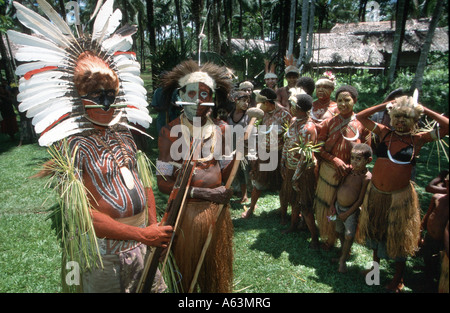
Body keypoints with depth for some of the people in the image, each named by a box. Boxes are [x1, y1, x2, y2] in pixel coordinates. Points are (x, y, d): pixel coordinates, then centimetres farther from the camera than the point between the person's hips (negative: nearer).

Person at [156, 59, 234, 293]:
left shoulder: (219, 131, 2)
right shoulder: (170, 132, -10)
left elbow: (224, 174, 2)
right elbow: (163, 183, -13)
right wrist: (203, 193, -21)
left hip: (217, 211, 3)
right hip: (185, 211, -3)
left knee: (216, 273, 21)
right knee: (185, 274, 17)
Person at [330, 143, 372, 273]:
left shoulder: (366, 177, -19)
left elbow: (360, 200, -16)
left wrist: (347, 214, -13)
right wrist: (332, 204, 2)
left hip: (351, 210, -5)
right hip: (338, 206, 5)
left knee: (349, 235, -12)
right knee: (339, 232, 17)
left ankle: (343, 259, 9)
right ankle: (344, 251, 43)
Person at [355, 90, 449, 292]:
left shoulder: (419, 139, -5)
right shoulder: (384, 133, 1)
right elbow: (360, 117, 4)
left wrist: (424, 110, -9)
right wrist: (384, 106, -2)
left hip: (399, 196, -3)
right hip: (375, 193, 3)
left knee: (398, 236, 13)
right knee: (375, 230, 20)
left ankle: (398, 279, 34)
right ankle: (375, 264, 45)